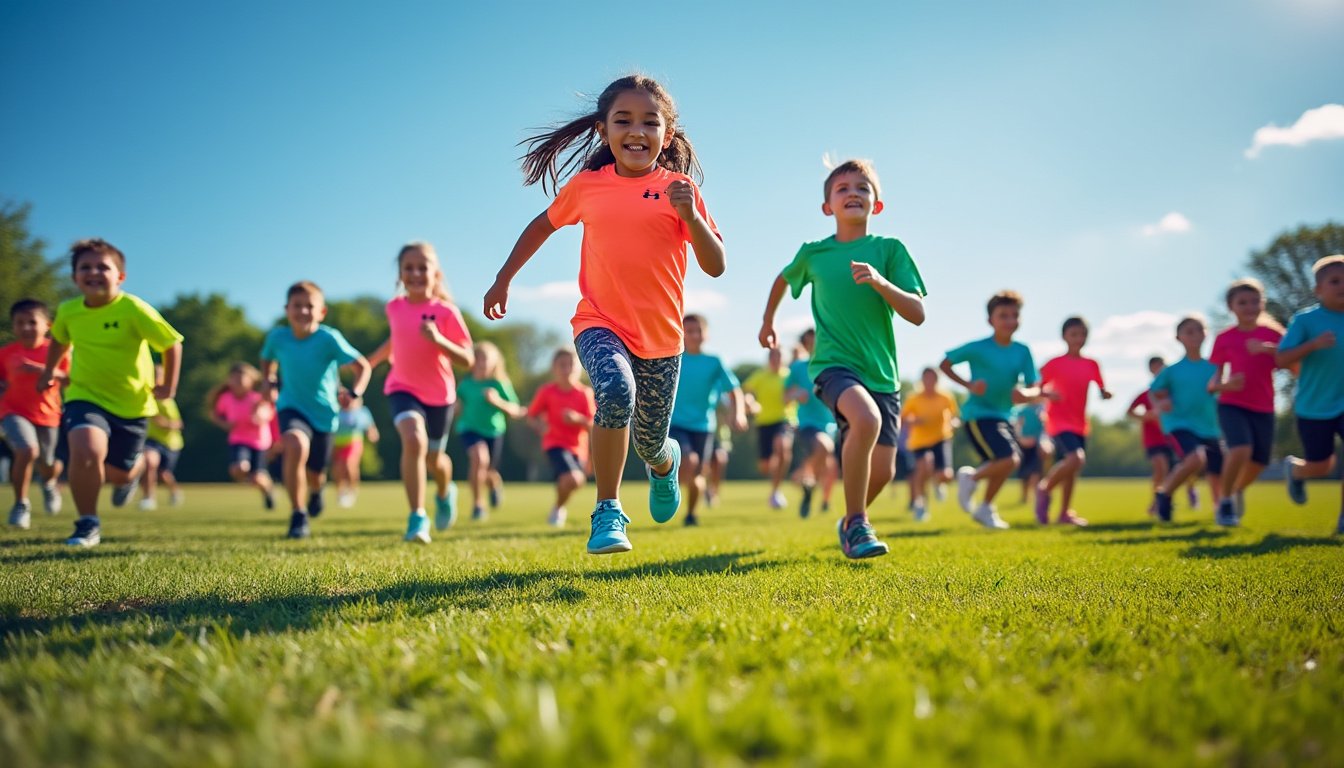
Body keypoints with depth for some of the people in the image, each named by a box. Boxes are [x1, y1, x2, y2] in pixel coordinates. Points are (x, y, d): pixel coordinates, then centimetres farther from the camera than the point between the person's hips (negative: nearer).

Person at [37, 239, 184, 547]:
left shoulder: (134, 309, -19)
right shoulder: (68, 311, -5)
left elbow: (172, 344, -10)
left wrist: (169, 386, -10)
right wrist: (49, 370, 23)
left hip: (131, 403, -1)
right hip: (85, 397, 1)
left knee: (118, 473, 11)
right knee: (86, 450, -29)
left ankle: (135, 468, 53)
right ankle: (88, 523, -8)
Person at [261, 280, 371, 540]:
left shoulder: (329, 338, -19)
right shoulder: (277, 336, -9)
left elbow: (363, 366, -15)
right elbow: (268, 359, 15)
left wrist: (354, 392, -32)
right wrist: (268, 380, -3)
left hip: (323, 411, 0)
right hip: (292, 407, 0)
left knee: (315, 474, 14)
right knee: (296, 445, -34)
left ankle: (315, 491, 58)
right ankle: (298, 516, -20)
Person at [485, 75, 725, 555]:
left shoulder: (679, 190, -4)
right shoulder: (586, 186, -1)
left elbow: (715, 266, -8)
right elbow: (543, 225, 18)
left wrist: (691, 216, -23)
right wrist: (503, 279, 19)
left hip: (661, 335, 1)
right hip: (601, 323, -1)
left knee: (651, 444, 11)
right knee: (616, 390, -33)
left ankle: (665, 463, 52)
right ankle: (607, 512, -19)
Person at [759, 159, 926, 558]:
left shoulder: (890, 250, 0)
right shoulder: (813, 253, 3)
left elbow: (917, 313, -8)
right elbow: (784, 279, 26)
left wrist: (880, 282, -22)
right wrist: (767, 322, 34)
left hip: (882, 373, 2)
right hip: (834, 364, -2)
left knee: (882, 471, 1)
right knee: (866, 419, -34)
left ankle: (851, 520, 35)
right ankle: (857, 524, -19)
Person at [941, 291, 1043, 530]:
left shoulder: (1022, 352, 1)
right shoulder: (978, 348, -12)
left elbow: (1035, 389, -1)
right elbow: (945, 364, -4)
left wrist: (1026, 394, -25)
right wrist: (968, 385, -16)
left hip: (1003, 416, 7)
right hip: (978, 414, -7)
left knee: (1001, 465, 13)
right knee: (1009, 460, -20)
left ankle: (985, 509, 34)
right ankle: (971, 477, 5)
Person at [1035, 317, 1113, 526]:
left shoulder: (1091, 365, 7)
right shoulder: (1055, 364, -7)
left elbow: (1102, 390, 11)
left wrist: (1105, 393, -12)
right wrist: (1048, 394, -26)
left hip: (1079, 424, 6)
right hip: (1059, 421, -6)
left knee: (1071, 468, 10)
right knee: (1076, 458, -26)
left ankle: (1065, 513, 20)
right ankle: (1045, 488, -5)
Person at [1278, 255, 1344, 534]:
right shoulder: (1305, 319, -10)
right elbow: (1281, 360, -16)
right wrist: (1312, 345, -30)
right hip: (1314, 407, -3)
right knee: (1321, 467, 9)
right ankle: (1293, 469, 45)